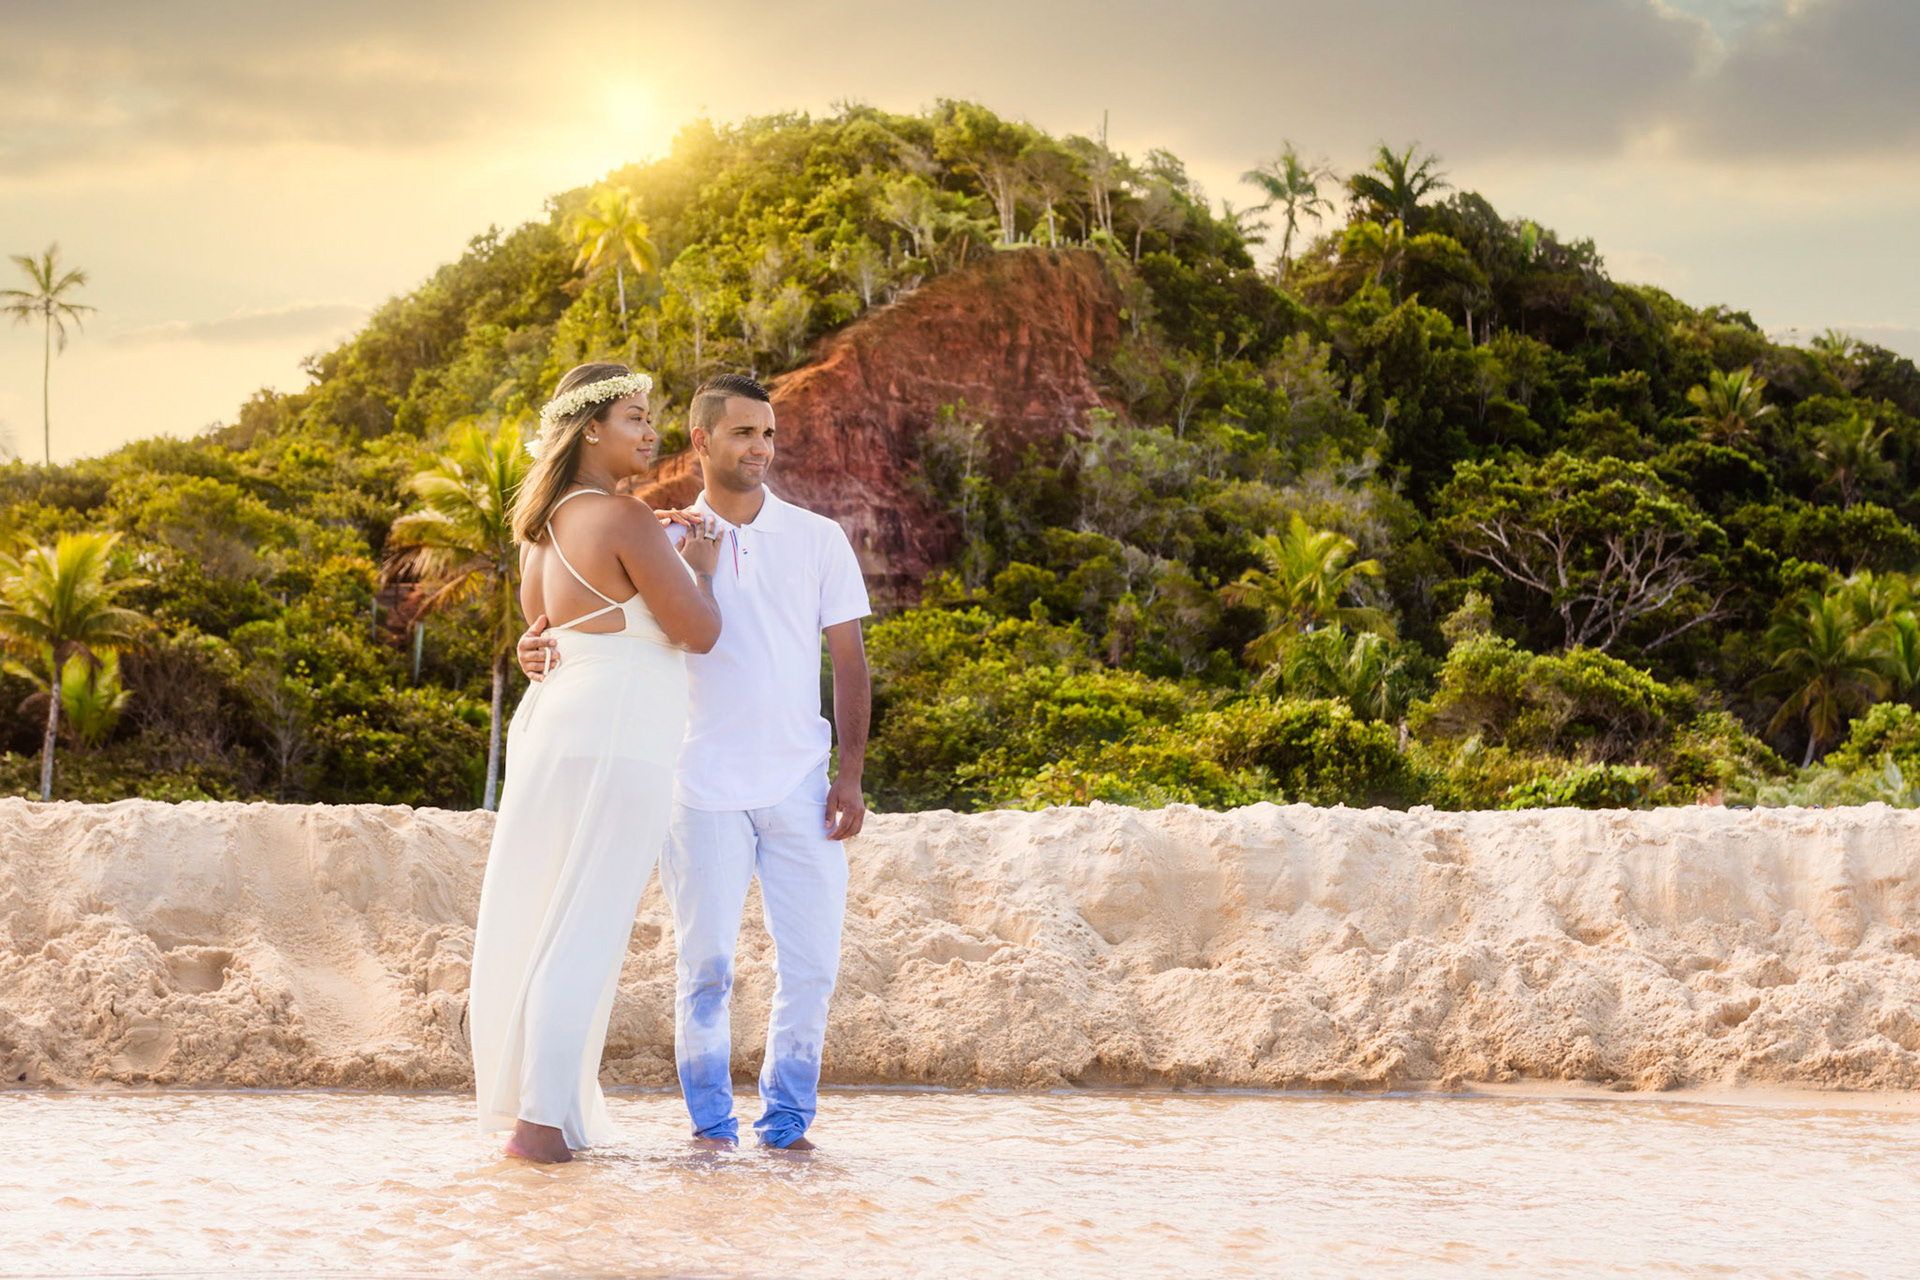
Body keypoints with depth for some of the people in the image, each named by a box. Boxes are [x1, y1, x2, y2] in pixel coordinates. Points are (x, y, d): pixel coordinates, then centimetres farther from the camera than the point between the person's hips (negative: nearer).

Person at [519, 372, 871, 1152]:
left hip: (800, 786, 1)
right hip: (704, 790, -1)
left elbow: (849, 661, 7)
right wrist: (540, 648, -20)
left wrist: (850, 774, -1)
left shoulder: (817, 540, 6)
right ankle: (710, 1121, 11)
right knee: (705, 963, -1)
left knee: (809, 962, 0)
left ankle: (786, 1118, 13)